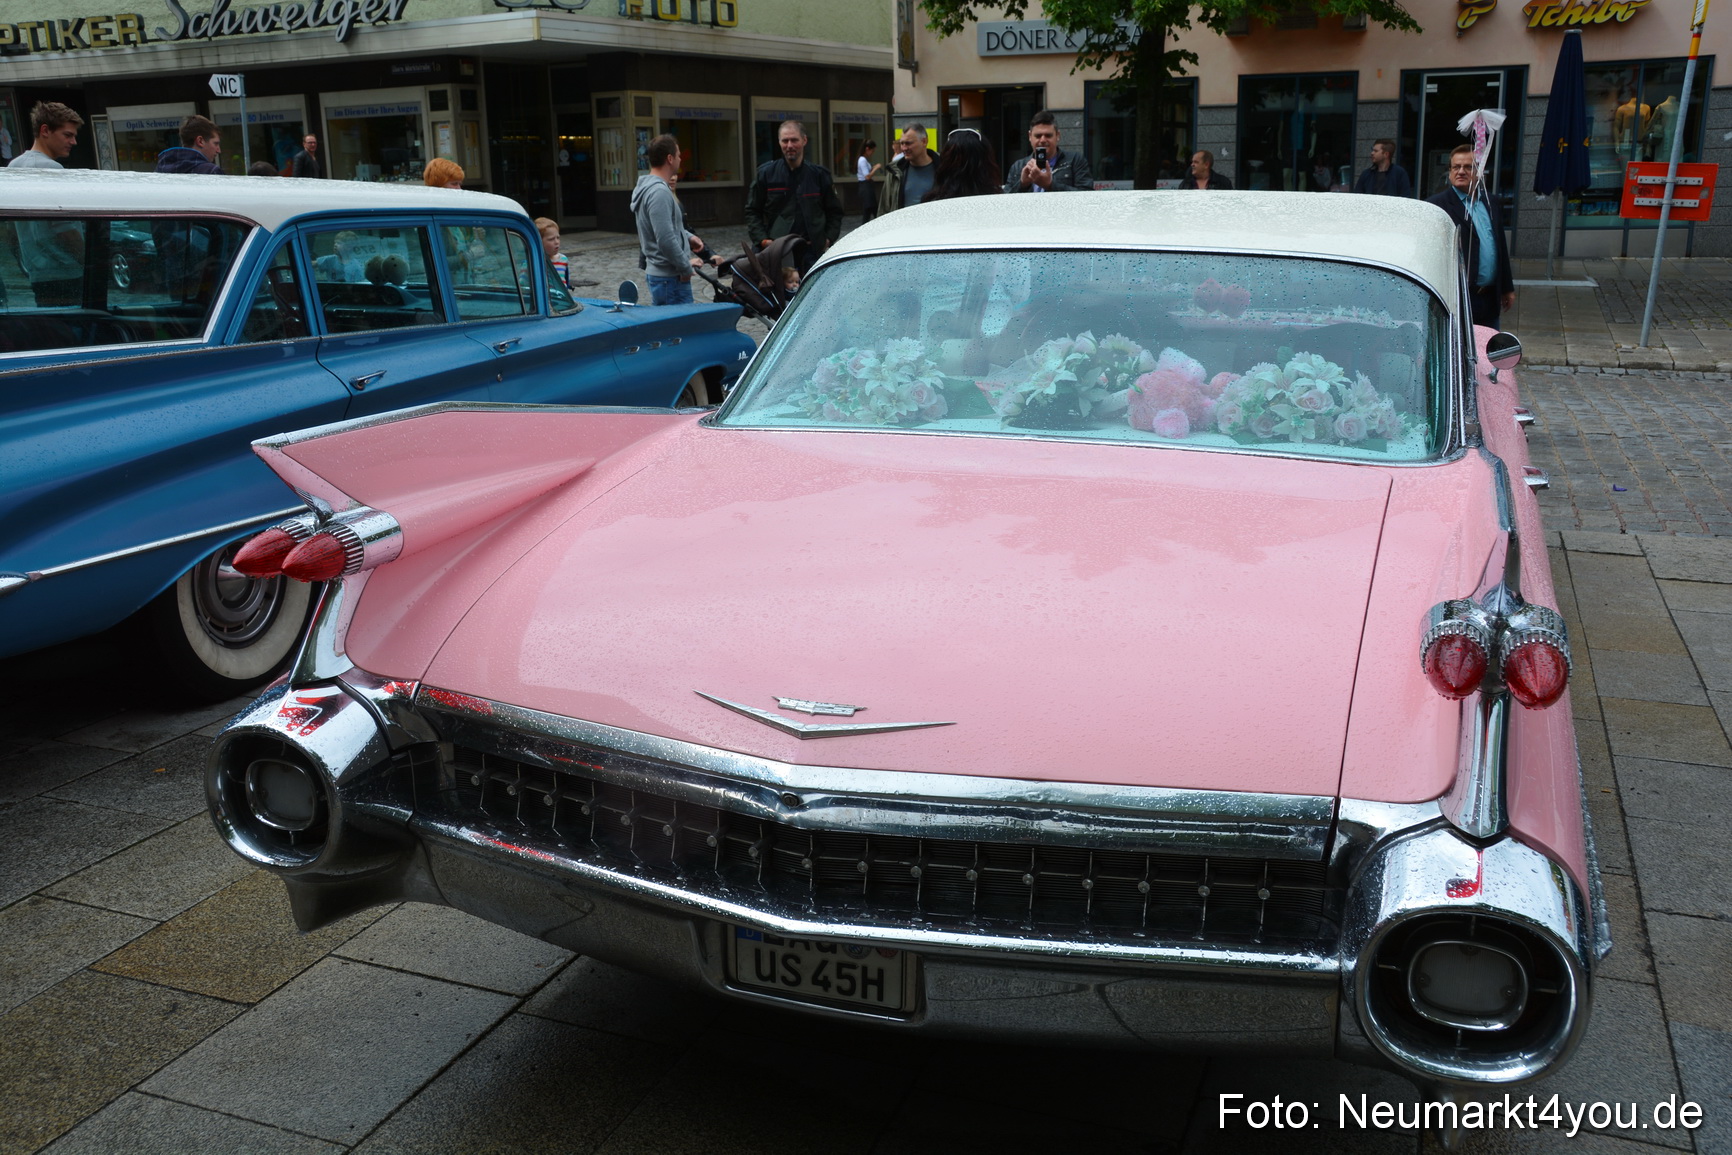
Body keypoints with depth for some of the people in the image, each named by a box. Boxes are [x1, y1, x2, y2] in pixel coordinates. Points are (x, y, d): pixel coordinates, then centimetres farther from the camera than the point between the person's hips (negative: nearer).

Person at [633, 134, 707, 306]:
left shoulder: (648, 187, 13)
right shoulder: (659, 192, -20)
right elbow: (666, 240, -26)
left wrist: (688, 237, 11)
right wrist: (685, 267, -15)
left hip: (657, 273, 11)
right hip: (671, 278, -11)